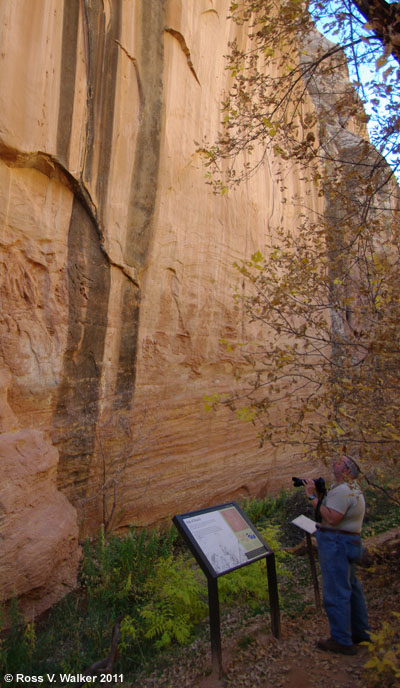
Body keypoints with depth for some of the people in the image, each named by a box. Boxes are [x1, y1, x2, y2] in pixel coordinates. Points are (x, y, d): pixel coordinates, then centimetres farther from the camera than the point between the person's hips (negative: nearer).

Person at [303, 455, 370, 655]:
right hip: (349, 543, 11)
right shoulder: (353, 488, 15)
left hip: (336, 543, -11)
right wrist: (319, 495, 4)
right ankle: (361, 632, 34)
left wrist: (313, 497, -22)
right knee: (351, 587, 21)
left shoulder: (342, 490, -19)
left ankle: (342, 641, 7)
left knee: (335, 593, -2)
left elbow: (332, 518, -27)